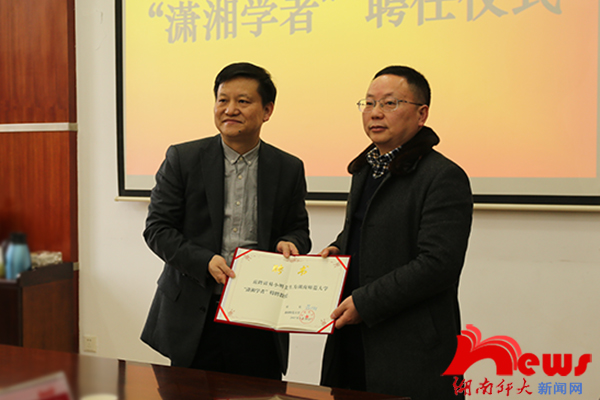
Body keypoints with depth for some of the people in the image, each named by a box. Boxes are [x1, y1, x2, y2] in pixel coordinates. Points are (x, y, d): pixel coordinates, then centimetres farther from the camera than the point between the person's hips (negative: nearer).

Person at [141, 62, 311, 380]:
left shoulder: (289, 169, 5)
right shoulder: (182, 159, 0)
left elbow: (299, 231, 13)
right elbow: (156, 229, -2)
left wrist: (289, 244, -11)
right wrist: (205, 261, -17)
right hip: (195, 318, -1)